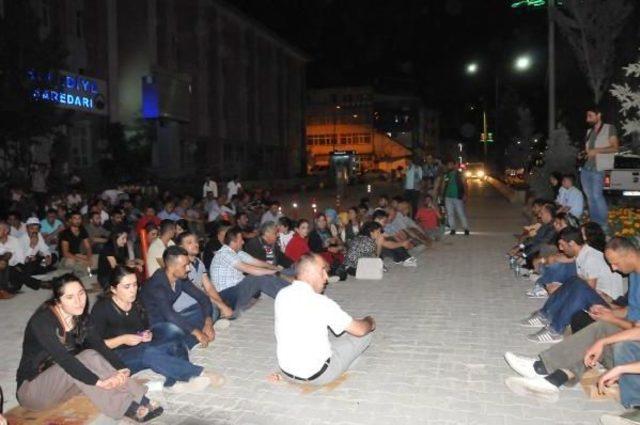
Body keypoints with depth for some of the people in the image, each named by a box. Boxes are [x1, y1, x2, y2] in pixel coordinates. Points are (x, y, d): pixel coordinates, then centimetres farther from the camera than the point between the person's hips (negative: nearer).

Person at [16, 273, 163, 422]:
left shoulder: (81, 318, -3)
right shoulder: (42, 321, -24)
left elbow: (100, 346, -11)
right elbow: (63, 358, -35)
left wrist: (122, 369, -29)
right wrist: (100, 381, -42)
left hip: (60, 383, 6)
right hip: (31, 389, -6)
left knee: (91, 357, -21)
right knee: (87, 358, -29)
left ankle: (138, 399, -24)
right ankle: (129, 409, -31)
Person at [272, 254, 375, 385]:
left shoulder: (281, 295, -5)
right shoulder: (321, 302, -24)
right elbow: (360, 330, -14)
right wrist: (370, 322, 8)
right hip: (318, 376, -7)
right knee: (366, 332, 3)